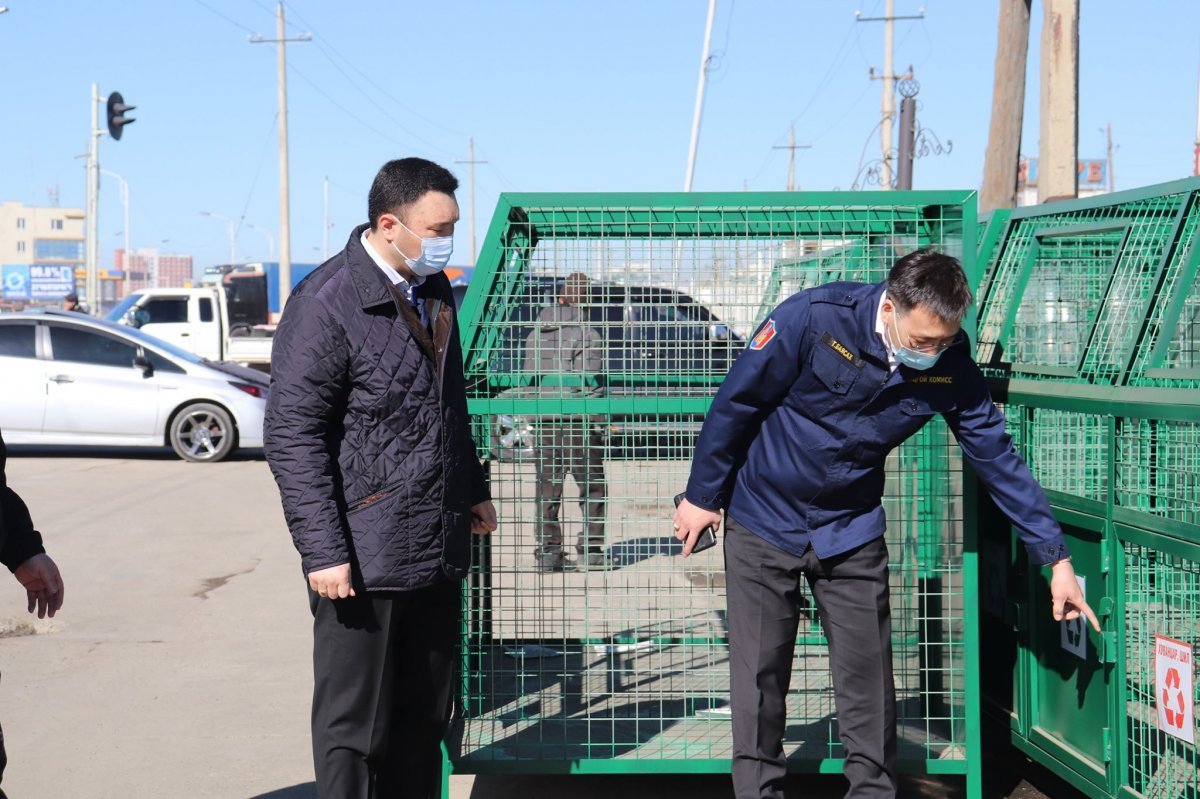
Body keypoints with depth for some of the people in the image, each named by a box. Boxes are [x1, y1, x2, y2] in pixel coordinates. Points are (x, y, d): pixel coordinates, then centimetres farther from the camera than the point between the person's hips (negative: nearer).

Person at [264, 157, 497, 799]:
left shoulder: (433, 289, 12)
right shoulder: (325, 305, -14)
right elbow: (291, 436, -16)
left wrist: (473, 491, 23)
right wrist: (322, 552, -19)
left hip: (438, 549, 8)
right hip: (364, 558, -8)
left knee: (425, 718, 15)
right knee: (355, 723, 2)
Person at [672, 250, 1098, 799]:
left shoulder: (951, 367, -14)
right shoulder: (813, 319, -24)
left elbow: (997, 459, -5)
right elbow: (735, 404, -13)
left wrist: (1056, 559, -4)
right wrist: (702, 496, -5)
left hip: (851, 529, 2)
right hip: (763, 522, -2)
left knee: (868, 677, 2)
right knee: (760, 675, 1)